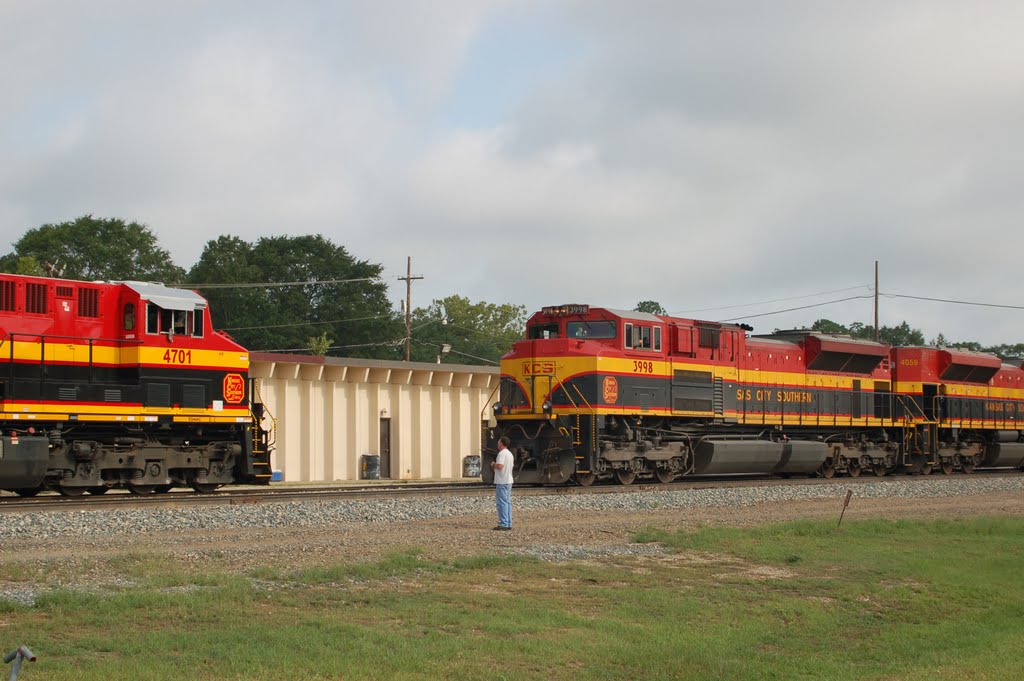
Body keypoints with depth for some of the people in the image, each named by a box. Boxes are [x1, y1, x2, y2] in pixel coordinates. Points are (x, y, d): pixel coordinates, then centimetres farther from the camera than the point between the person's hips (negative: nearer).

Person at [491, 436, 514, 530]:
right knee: (507, 502, 11)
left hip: (502, 482, -10)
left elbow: (500, 466, -26)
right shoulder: (510, 454, 16)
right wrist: (495, 467, 19)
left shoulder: (502, 453, -15)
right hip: (509, 481, 10)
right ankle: (508, 524, 11)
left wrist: (493, 464, -5)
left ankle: (503, 524, -10)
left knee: (502, 502, -8)